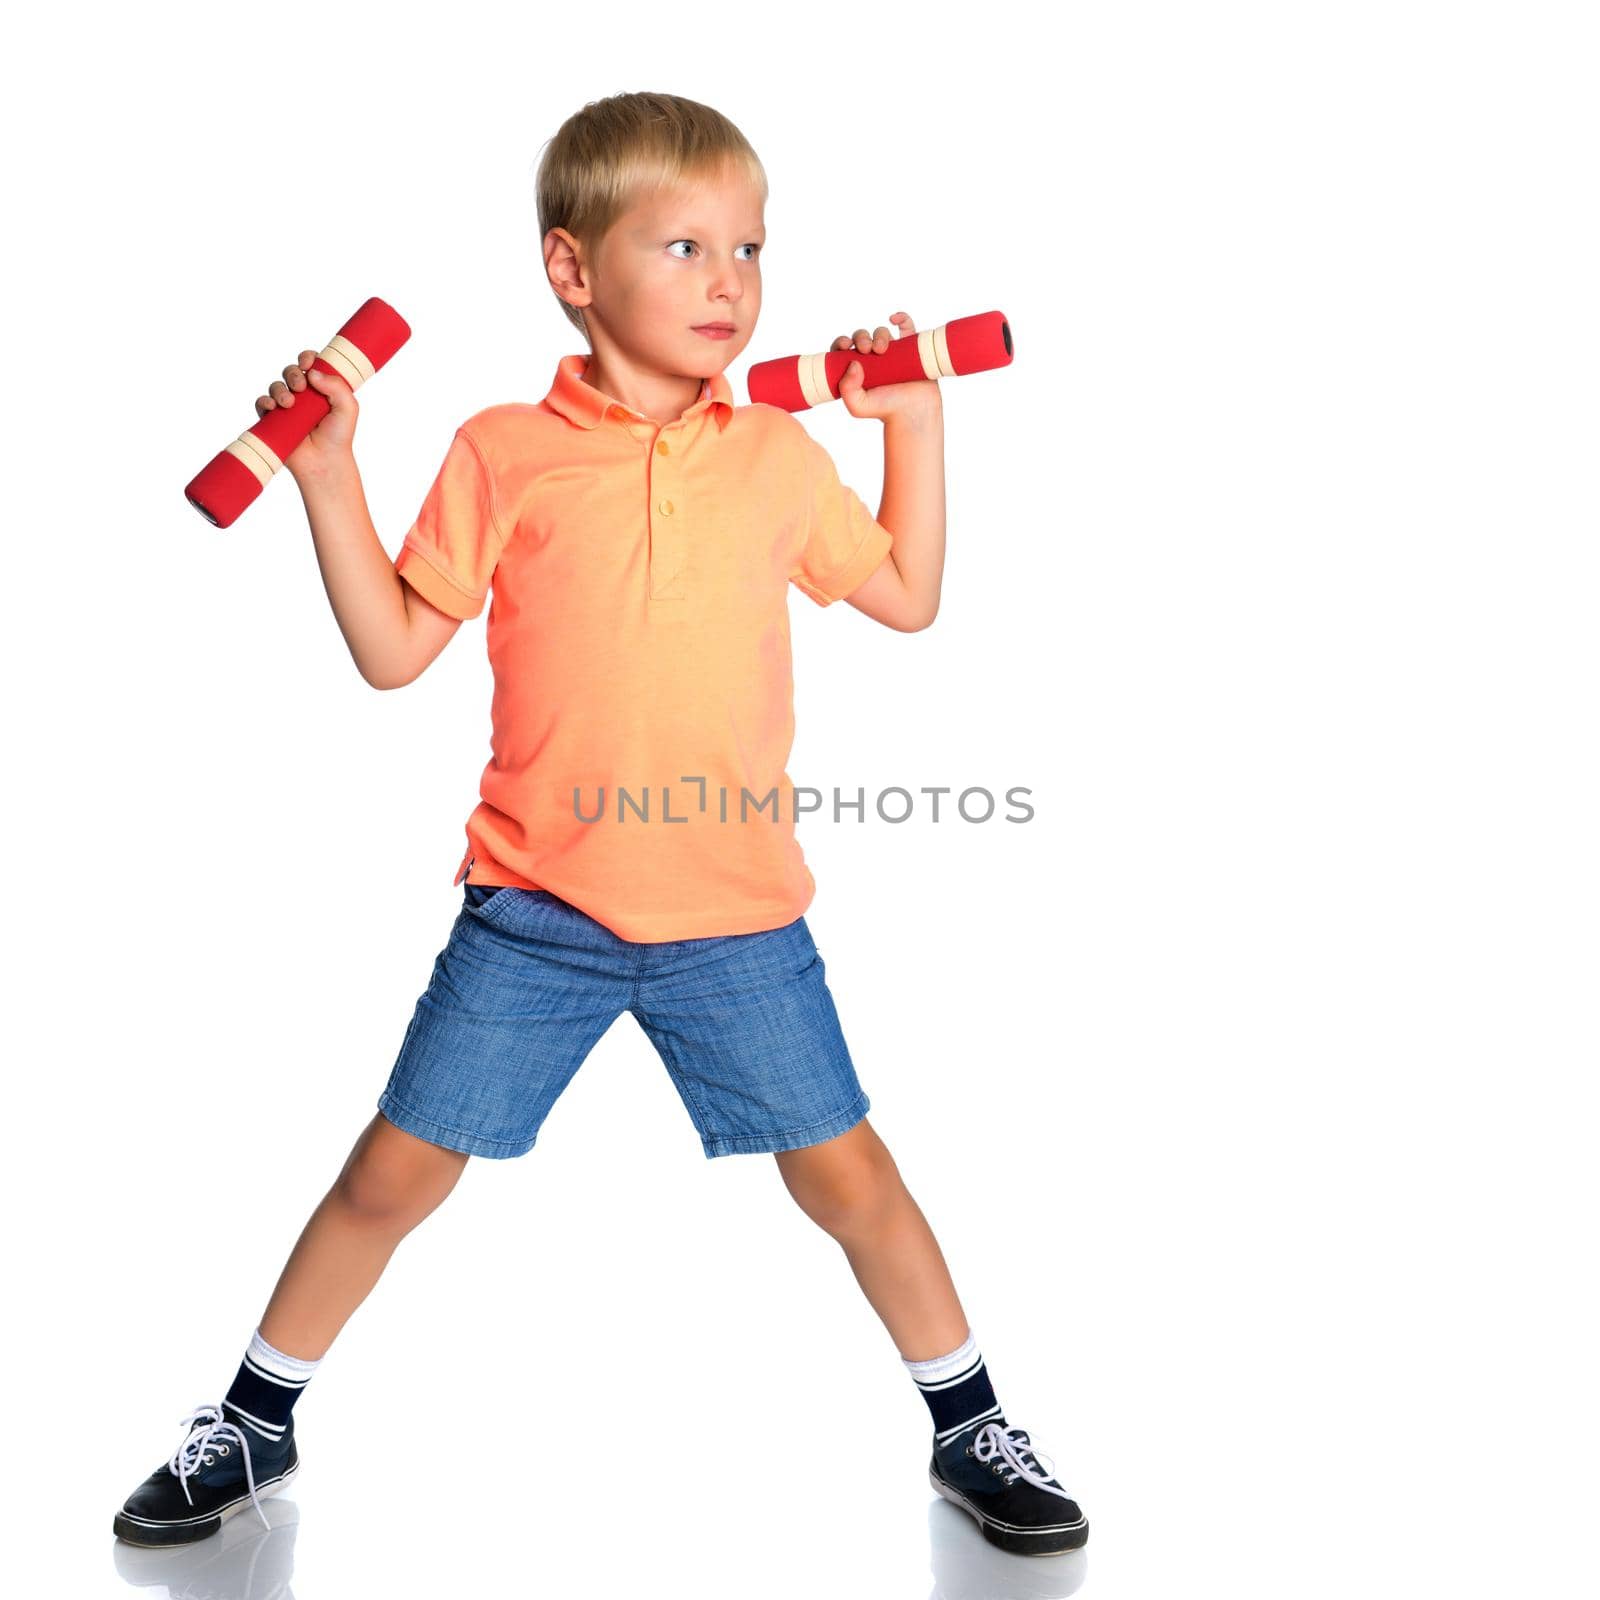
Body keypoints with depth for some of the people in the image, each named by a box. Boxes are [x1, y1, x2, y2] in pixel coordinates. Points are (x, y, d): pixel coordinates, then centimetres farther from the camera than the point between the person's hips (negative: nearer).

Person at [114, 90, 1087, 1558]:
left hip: (739, 914, 1)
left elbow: (908, 599, 17)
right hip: (535, 910, -1)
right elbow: (393, 651, 0)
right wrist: (327, 471, -7)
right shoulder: (505, 455, -1)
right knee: (393, 1176, 7)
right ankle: (252, 1428, 30)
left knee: (845, 1172, 6)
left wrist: (919, 422, 12)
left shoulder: (781, 455, 6)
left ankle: (972, 1432, 28)